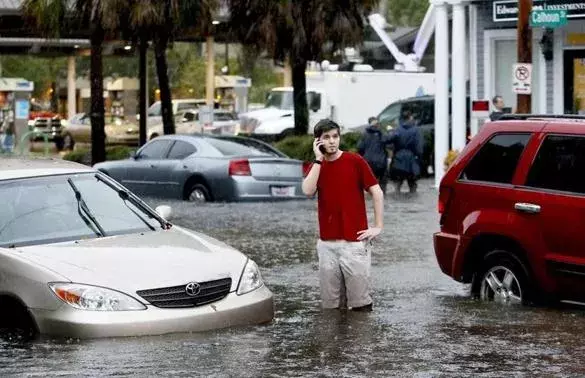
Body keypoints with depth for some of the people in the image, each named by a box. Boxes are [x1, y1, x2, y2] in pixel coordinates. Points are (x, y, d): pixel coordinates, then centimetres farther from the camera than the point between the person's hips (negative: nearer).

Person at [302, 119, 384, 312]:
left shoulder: (355, 161, -1)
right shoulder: (316, 166, 9)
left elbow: (377, 192, -1)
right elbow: (308, 190, -10)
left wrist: (378, 226, -5)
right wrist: (319, 159, -9)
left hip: (354, 242, -4)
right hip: (327, 243, 4)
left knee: (360, 302, -2)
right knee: (330, 303, 6)